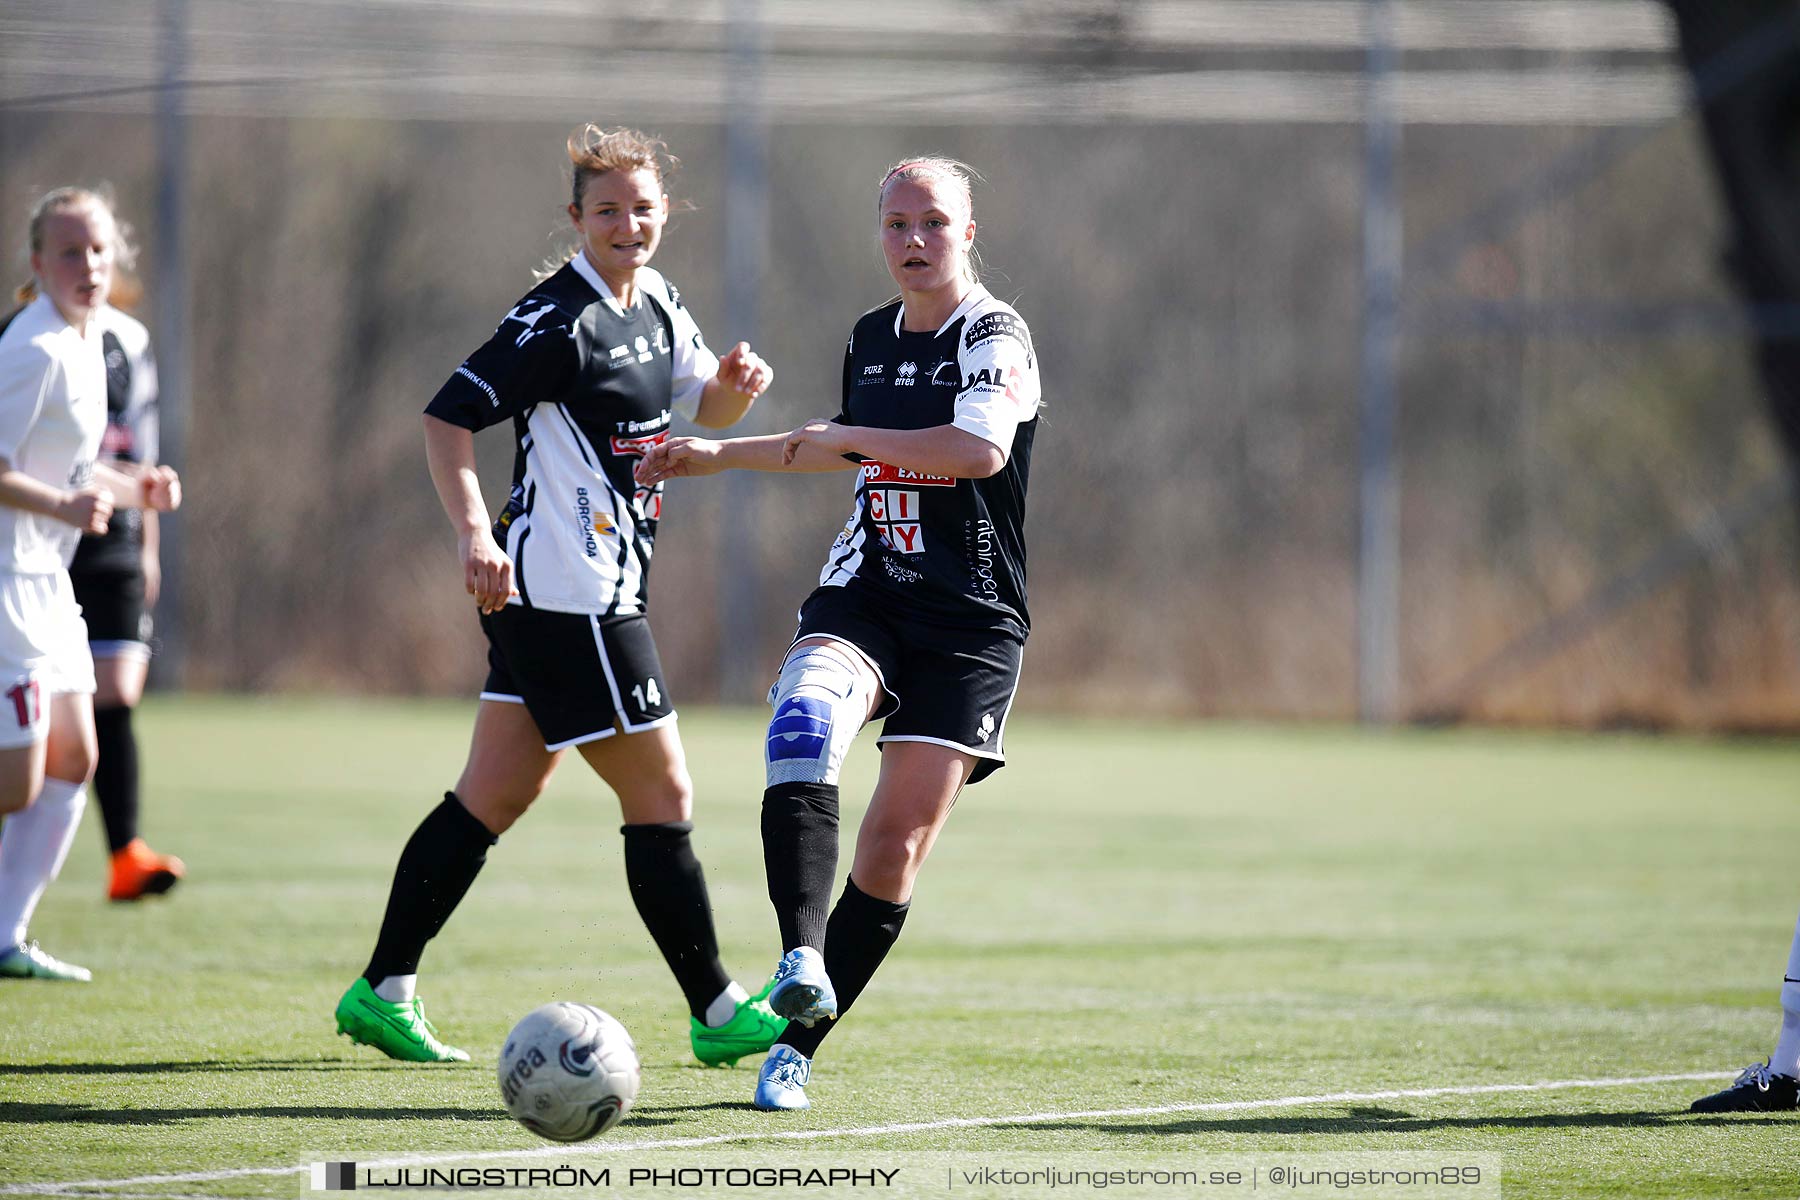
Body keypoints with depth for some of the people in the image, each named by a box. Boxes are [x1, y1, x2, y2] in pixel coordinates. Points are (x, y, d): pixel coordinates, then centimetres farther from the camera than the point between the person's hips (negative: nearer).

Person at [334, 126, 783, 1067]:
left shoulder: (658, 306, 13)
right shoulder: (560, 320, -15)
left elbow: (699, 408, 27)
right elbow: (448, 418, -18)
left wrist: (733, 385, 3)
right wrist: (473, 534, -29)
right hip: (571, 593, -10)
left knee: (497, 795, 10)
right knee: (661, 795, -4)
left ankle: (383, 990, 13)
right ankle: (716, 1014, 2)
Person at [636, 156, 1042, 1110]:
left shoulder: (993, 336, -6)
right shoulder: (871, 338, 14)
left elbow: (983, 447, -27)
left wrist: (845, 436, -18)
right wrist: (719, 453, 37)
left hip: (970, 624, -4)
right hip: (862, 599, 4)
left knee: (897, 843, -8)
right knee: (802, 724, -29)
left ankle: (799, 1048, 4)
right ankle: (802, 964, -41)